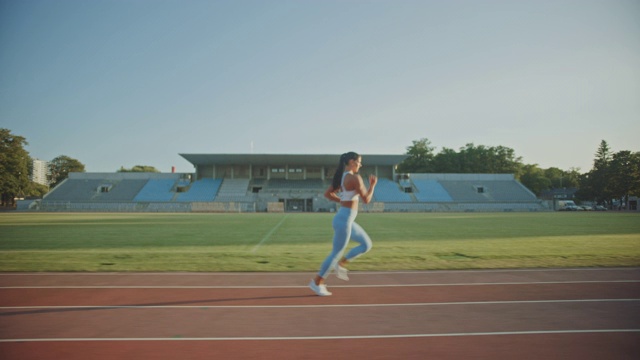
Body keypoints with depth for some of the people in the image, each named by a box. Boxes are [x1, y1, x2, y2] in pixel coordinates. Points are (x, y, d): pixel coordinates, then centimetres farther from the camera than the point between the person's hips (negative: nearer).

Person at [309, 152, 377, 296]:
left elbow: (327, 194, 15)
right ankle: (317, 282, 13)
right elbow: (366, 200, -15)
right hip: (344, 220, -10)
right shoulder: (355, 178, -17)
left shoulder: (342, 177, 10)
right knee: (336, 253, 2)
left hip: (346, 219, 10)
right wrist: (372, 185, -2)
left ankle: (341, 264, 16)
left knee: (367, 244, 15)